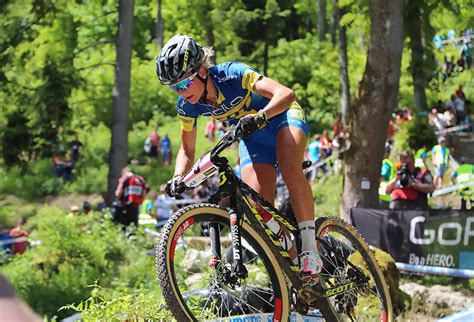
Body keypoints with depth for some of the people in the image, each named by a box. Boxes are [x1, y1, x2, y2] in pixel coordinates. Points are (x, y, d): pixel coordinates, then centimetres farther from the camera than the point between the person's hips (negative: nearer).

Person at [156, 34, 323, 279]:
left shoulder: (232, 74, -33)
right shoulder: (187, 105, -17)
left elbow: (286, 94, -41)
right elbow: (187, 149, -4)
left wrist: (259, 116, -59)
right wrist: (178, 178, -22)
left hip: (281, 114, -5)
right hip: (252, 135, 5)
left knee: (289, 167, -34)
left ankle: (310, 251, -32)